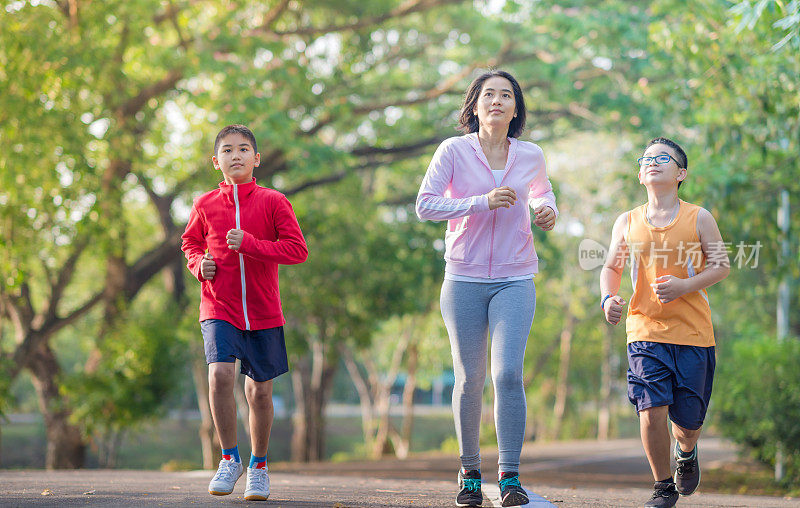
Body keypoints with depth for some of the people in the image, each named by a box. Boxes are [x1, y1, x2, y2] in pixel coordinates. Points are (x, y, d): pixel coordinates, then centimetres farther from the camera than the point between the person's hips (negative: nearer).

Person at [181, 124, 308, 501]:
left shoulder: (273, 202, -3)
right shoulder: (204, 205, 3)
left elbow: (297, 250, -9)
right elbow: (190, 243, 21)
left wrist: (249, 243, -19)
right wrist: (199, 264, -1)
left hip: (263, 311, 0)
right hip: (218, 309, 0)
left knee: (260, 391, 7)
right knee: (220, 374, -22)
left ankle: (258, 465, 27)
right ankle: (229, 458, -6)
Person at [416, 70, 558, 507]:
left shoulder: (530, 156, 5)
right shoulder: (453, 150, -3)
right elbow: (425, 206, -10)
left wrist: (547, 210, 3)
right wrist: (483, 201, -18)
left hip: (514, 281, 1)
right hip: (464, 279, -1)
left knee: (508, 373, -14)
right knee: (469, 380, 5)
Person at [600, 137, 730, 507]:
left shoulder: (699, 219, 1)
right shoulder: (627, 223, 6)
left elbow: (721, 265, 3)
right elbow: (611, 268, 15)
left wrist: (684, 286, -13)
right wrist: (608, 298, -6)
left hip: (693, 331, 0)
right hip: (646, 329, 0)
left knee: (688, 418, 5)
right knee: (652, 408, -14)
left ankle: (686, 453, 42)